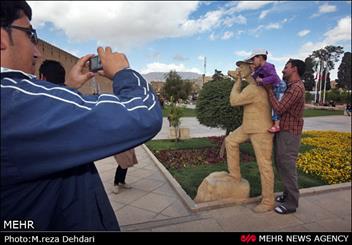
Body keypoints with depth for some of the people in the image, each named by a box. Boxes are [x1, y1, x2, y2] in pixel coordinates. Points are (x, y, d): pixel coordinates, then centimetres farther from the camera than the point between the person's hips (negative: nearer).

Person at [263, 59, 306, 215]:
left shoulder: (296, 87, -17)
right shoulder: (290, 86, 14)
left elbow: (279, 109, -21)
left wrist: (268, 90, -14)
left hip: (289, 133, -9)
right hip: (281, 131, 9)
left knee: (287, 166, -3)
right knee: (280, 164, 16)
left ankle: (291, 203, 8)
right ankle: (288, 194, 30)